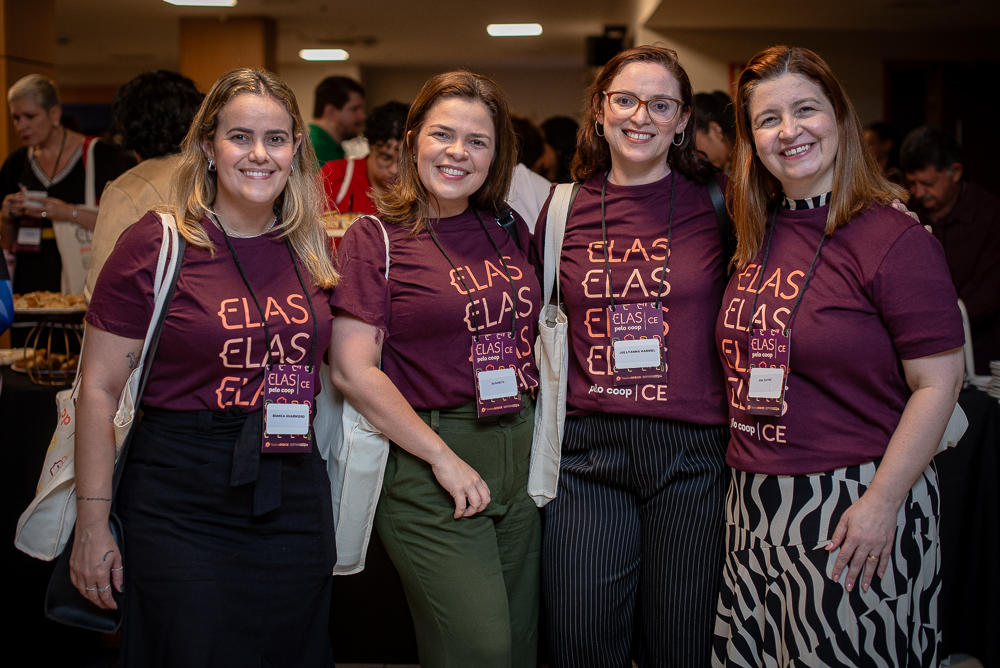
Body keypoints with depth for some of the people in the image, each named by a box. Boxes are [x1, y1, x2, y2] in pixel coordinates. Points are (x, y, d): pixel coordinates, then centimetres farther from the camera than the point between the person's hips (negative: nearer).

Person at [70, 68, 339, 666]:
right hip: (182, 501, -4)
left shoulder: (315, 252, 5)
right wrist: (93, 523, -8)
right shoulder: (156, 245, -8)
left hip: (293, 499, 4)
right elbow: (99, 389, -6)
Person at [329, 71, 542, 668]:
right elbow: (353, 370, -12)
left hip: (522, 456, 6)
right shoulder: (376, 238, -5)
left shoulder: (510, 231, 10)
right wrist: (442, 457, -13)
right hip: (428, 469, -5)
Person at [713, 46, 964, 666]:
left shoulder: (895, 239, -12)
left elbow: (938, 385, -14)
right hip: (756, 504, 7)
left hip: (854, 504, -6)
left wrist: (881, 504, -18)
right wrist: (748, 477, 9)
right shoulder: (757, 238, 8)